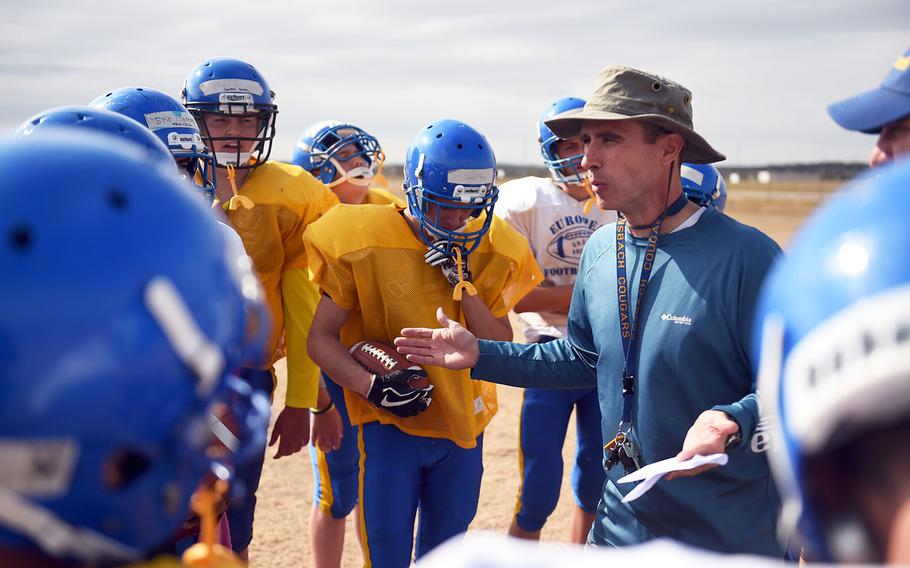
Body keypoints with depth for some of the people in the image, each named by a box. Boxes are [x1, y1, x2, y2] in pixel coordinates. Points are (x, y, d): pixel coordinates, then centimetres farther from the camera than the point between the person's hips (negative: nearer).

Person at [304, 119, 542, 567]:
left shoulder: (489, 252, -3)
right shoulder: (366, 243, -13)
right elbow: (321, 338, -8)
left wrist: (463, 282, -17)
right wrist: (371, 384, -24)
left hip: (462, 426, 4)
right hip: (390, 427, -3)